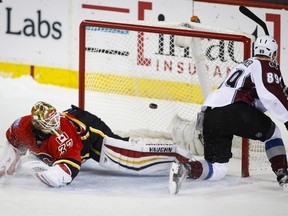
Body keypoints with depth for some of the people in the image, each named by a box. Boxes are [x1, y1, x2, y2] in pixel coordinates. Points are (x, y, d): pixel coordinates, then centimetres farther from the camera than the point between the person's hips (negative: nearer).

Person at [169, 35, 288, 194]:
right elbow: (271, 96, -8)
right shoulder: (267, 66, 8)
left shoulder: (245, 65, 34)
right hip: (232, 109, -7)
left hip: (209, 115, 7)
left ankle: (185, 169, -20)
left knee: (217, 168, 6)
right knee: (273, 132, 19)